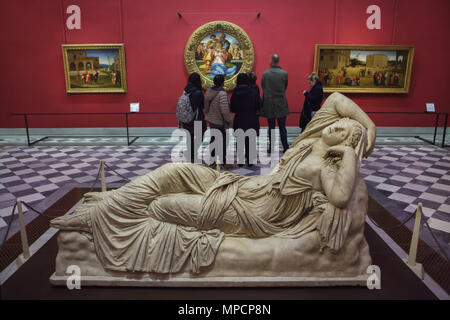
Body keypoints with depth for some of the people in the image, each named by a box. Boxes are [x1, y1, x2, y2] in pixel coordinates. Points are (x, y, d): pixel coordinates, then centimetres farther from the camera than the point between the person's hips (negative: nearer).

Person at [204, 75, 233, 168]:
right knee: (222, 142, 5)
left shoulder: (209, 91, 1)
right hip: (219, 122, -7)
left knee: (213, 139, 18)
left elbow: (206, 105, 9)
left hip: (211, 120, 8)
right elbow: (225, 110, -25)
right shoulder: (222, 93, -22)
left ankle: (212, 161, 26)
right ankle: (223, 162, 15)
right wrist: (230, 121, -13)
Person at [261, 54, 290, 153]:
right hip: (281, 104, 0)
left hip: (269, 104, 0)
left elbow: (262, 87, 6)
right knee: (282, 127, 5)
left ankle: (271, 148, 11)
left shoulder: (265, 73, -5)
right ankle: (285, 147, 6)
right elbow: (285, 87, 9)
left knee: (271, 127, 7)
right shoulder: (284, 73, -3)